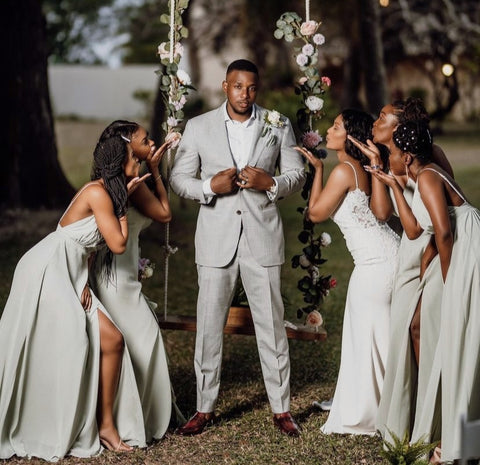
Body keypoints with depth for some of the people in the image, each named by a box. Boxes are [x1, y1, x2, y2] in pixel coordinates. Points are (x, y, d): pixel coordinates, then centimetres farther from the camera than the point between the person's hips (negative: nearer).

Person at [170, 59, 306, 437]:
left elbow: (297, 175, 8)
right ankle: (204, 408, 14)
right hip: (216, 239, 0)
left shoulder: (278, 125, 6)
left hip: (262, 235, 0)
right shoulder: (198, 127, 4)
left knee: (272, 324, 4)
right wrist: (210, 186, -14)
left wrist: (270, 183, -13)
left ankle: (282, 408, 14)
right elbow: (179, 178, 6)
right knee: (209, 324, 4)